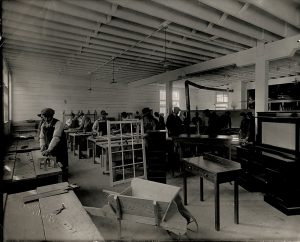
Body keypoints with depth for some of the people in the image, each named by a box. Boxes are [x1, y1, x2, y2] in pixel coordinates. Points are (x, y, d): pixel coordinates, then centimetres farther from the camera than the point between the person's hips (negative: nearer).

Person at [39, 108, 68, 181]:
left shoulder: (58, 124, -20)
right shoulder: (43, 125, 3)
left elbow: (56, 137, -28)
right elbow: (42, 137, 6)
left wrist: (48, 150, -33)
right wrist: (42, 146, -13)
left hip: (60, 150, -6)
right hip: (50, 150, 6)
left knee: (62, 168, 4)